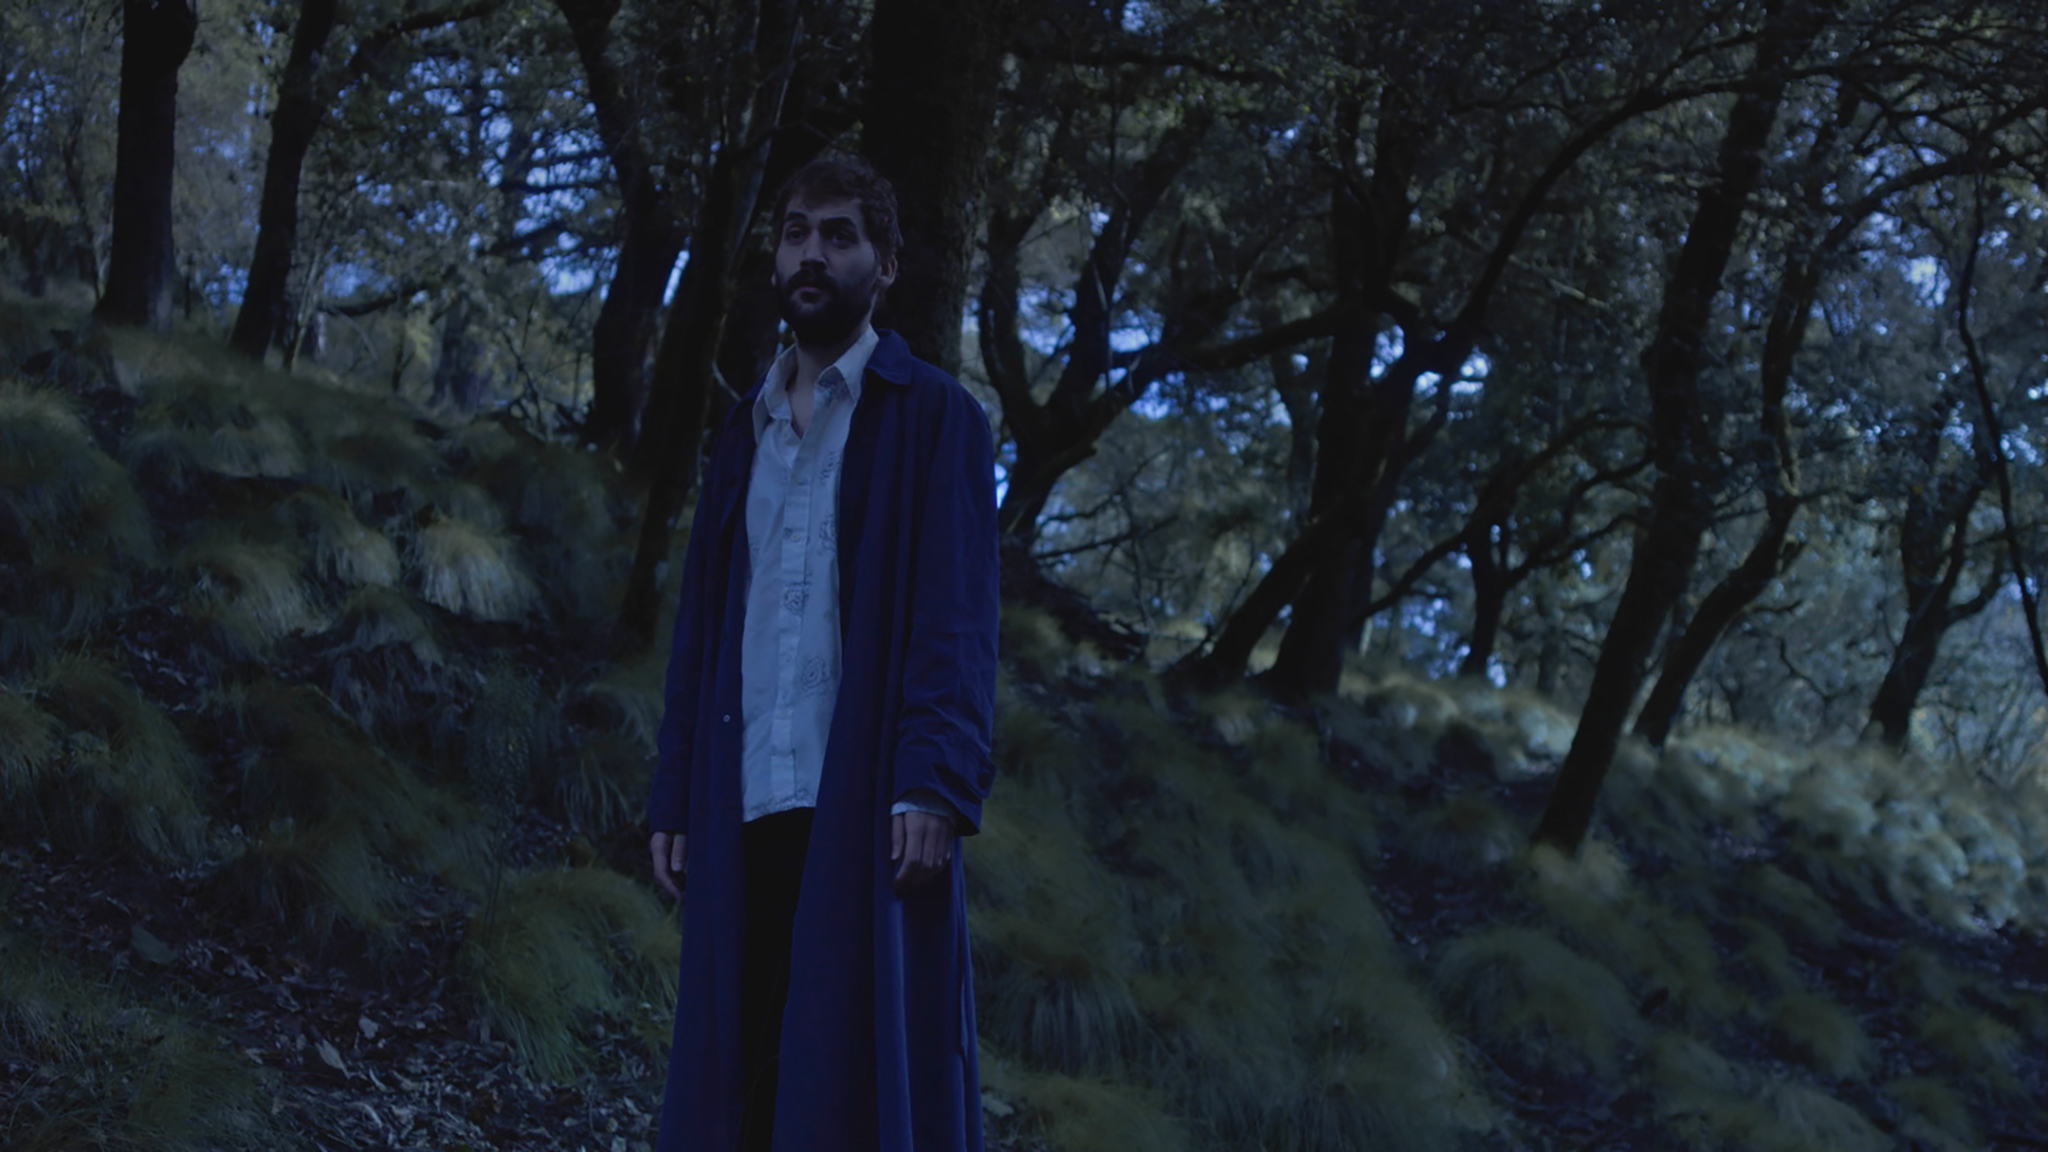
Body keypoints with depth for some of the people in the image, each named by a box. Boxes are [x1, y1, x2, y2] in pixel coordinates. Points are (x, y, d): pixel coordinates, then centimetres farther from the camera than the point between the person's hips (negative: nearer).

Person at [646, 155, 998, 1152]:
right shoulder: (743, 434, 20)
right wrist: (674, 799, 9)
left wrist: (934, 787, -17)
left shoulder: (931, 417, 5)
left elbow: (956, 616, -5)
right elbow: (699, 624, 18)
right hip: (746, 813, 5)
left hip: (869, 806, -4)